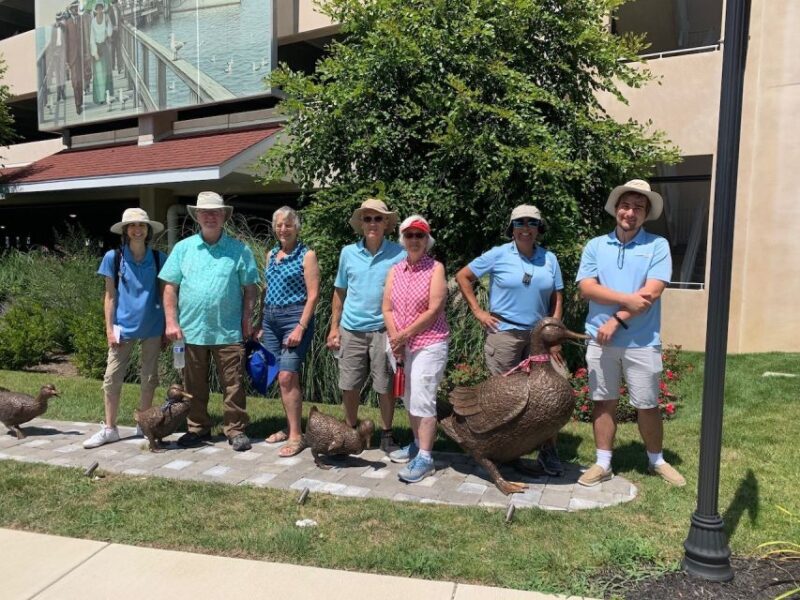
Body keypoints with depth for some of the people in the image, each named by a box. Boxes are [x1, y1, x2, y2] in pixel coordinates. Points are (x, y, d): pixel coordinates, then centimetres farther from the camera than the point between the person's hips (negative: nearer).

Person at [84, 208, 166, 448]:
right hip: (123, 327, 0)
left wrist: (167, 327, 2)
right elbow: (110, 296, 2)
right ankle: (109, 428, 15)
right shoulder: (114, 257, -1)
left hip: (152, 327, 0)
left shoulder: (159, 258, 0)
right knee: (112, 378, 2)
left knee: (149, 378, 9)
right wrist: (110, 329, -3)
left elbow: (164, 295, 5)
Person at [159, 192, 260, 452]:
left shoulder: (239, 250, 2)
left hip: (229, 331, -2)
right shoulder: (183, 248, 7)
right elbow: (170, 287, 6)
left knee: (233, 384, 2)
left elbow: (250, 288, 3)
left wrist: (247, 318, -4)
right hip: (191, 330, 2)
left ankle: (235, 430, 14)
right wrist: (171, 322, -1)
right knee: (194, 385, 13)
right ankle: (197, 429, 27)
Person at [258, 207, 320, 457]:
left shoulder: (306, 255, -5)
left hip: (294, 317, -6)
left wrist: (301, 327, -17)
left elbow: (312, 295, -10)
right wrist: (261, 324, 16)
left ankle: (296, 436, -3)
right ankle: (289, 427, 23)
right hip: (270, 318, 7)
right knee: (281, 378, 10)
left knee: (287, 377, -12)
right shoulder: (271, 254, 14)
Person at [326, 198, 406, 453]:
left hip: (383, 330, -2)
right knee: (349, 386, 9)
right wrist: (334, 327, 9)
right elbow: (340, 292, 12)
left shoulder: (399, 254, -4)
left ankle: (387, 434, 23)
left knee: (385, 387, 6)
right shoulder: (348, 253, 4)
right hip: (351, 330, 3)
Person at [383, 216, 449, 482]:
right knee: (410, 399, 14)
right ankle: (417, 444, 30)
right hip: (402, 346, 6)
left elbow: (434, 310, -13)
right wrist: (395, 339, -7)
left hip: (429, 344, -6)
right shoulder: (395, 270, 10)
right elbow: (387, 308, 6)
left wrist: (405, 334, -13)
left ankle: (425, 458, -3)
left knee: (422, 400, -9)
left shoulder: (435, 268, -6)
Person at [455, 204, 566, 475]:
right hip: (503, 334, -3)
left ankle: (548, 450, 17)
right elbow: (462, 276, 3)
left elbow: (557, 299, 8)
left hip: (539, 336, 3)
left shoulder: (550, 259, 7)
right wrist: (477, 311, -3)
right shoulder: (498, 255, -3)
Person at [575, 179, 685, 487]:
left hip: (642, 342, -2)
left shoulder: (657, 245, -1)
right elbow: (586, 288, -5)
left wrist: (617, 320, -15)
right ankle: (603, 464, 21)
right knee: (604, 402, 10)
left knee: (647, 405, 9)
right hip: (601, 339, 2)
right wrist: (627, 298, -16)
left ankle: (657, 461, 30)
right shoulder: (595, 245, 5)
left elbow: (652, 292, -12)